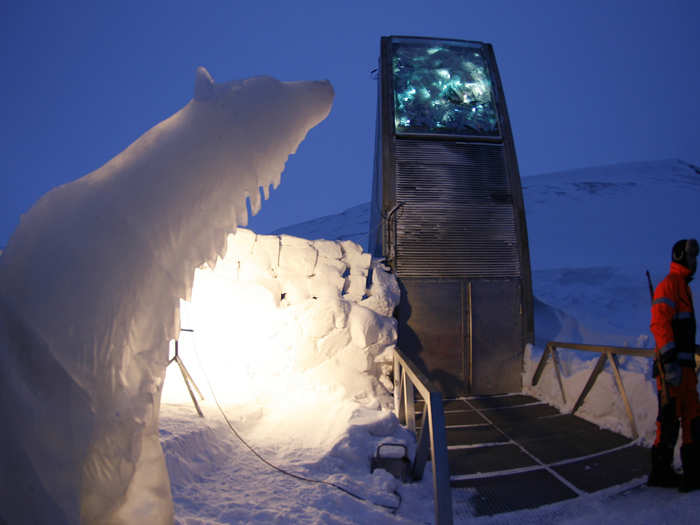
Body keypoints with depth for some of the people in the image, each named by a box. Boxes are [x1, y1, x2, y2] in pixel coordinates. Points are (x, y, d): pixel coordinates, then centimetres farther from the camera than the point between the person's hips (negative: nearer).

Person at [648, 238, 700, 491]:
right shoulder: (669, 284, -10)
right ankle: (660, 472, 4)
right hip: (673, 366, -10)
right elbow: (659, 323, -22)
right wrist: (670, 361, -28)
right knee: (670, 418, -5)